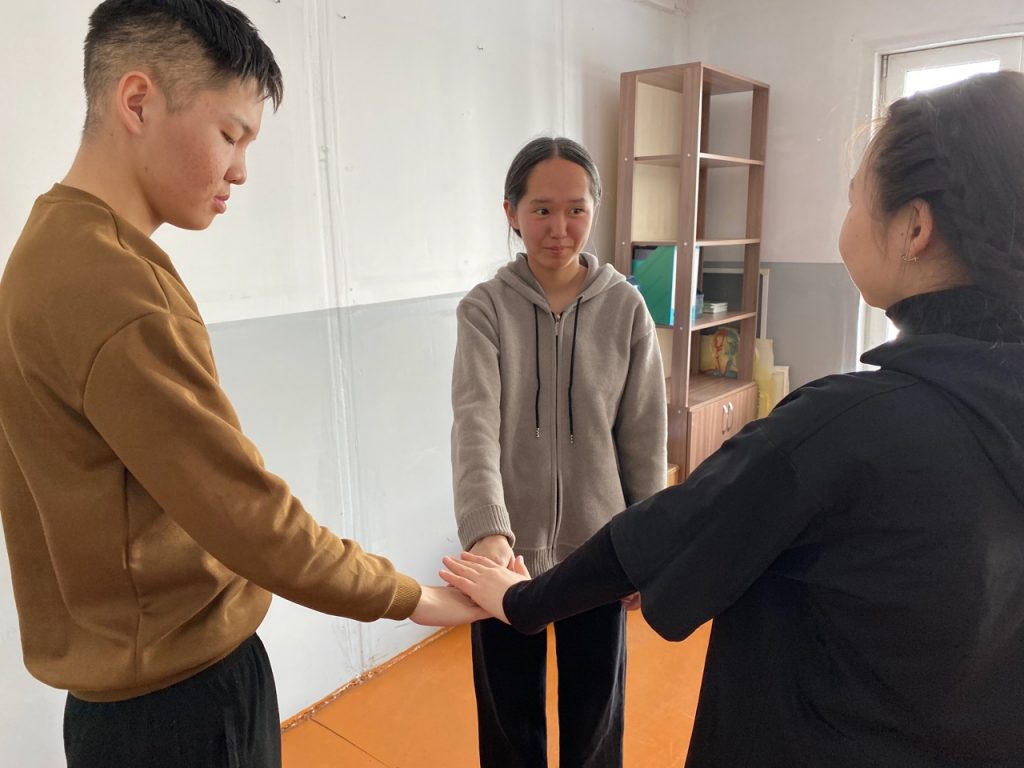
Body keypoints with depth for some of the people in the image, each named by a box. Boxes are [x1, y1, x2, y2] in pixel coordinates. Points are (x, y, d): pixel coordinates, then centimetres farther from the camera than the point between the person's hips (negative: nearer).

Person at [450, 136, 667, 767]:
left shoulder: (625, 307, -5)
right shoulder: (484, 308, -8)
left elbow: (645, 440, -1)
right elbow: (475, 425, -22)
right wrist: (488, 533, -37)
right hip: (510, 548, 0)